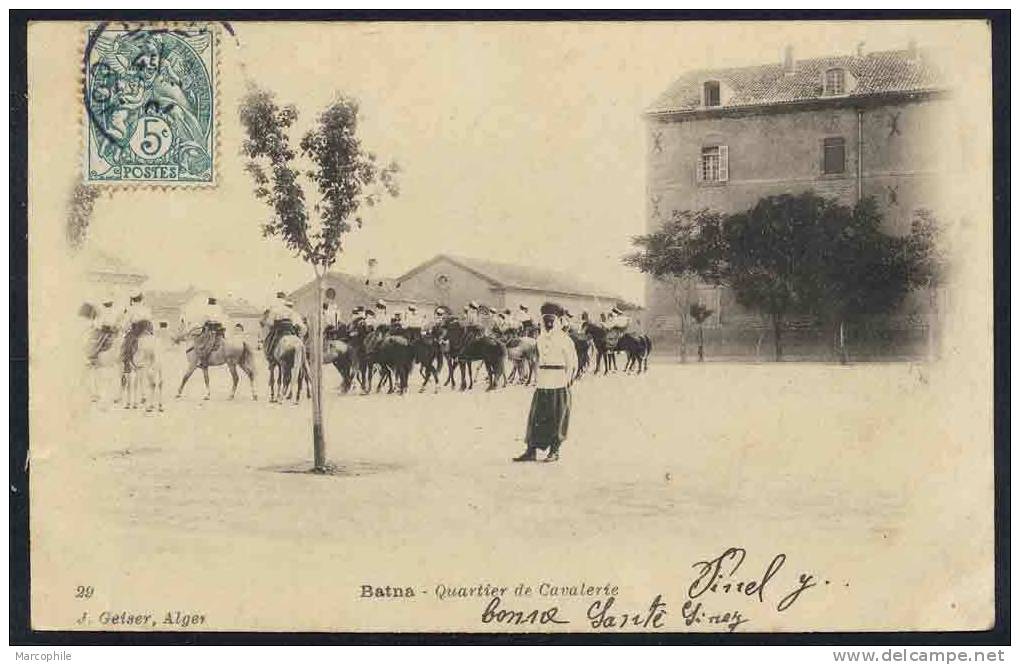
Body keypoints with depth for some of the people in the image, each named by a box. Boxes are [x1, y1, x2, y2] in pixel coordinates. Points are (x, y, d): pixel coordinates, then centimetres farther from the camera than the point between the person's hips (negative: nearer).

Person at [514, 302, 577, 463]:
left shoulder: (564, 339, -6)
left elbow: (572, 362, -4)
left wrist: (569, 379, -8)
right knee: (536, 416, 2)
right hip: (542, 383, 6)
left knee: (557, 418, 0)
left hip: (559, 383, -6)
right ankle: (531, 451, 3)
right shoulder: (541, 339, 13)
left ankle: (554, 451, 8)